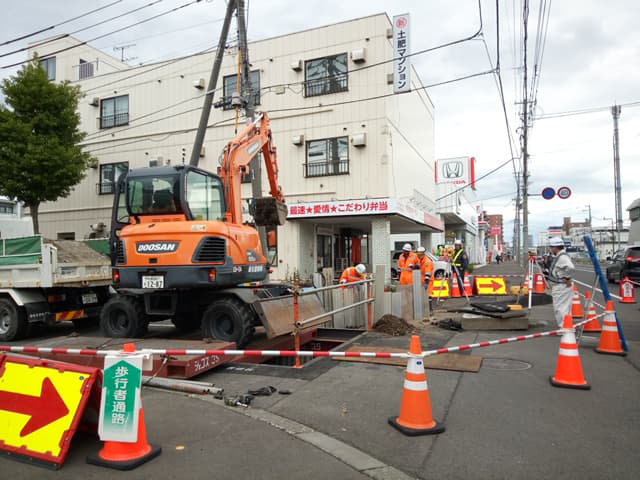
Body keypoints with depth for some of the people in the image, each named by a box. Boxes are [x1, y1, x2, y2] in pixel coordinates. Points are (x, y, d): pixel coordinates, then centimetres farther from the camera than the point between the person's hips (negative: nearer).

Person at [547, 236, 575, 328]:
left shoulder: (562, 257, -20)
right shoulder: (557, 256, 13)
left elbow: (571, 268, -35)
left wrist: (567, 278, -23)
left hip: (562, 287, -11)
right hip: (558, 287, 11)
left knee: (560, 308, -8)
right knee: (564, 308, 16)